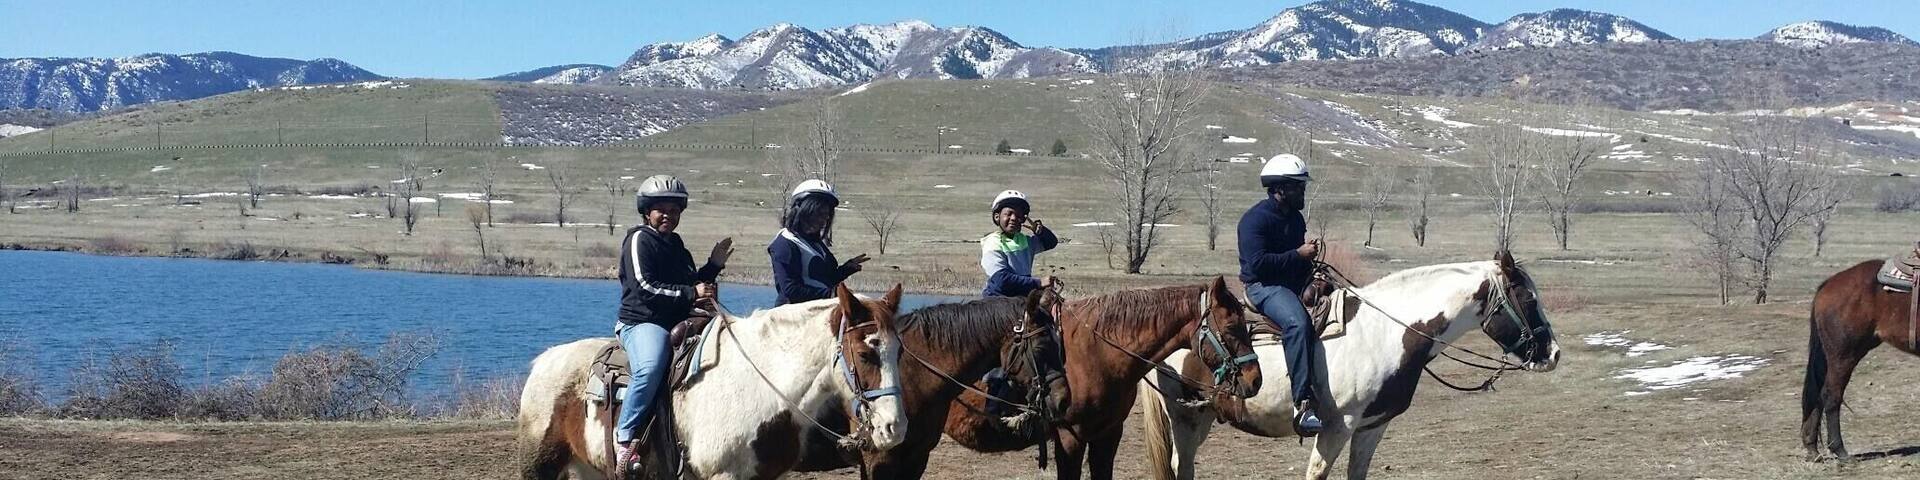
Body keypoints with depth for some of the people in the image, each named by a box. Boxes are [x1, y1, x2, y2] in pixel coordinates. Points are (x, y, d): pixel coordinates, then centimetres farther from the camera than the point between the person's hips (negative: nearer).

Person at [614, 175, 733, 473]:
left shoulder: (675, 245, 23)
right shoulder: (639, 240, -2)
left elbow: (693, 286, 29)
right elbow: (644, 286, -13)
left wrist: (714, 266, 13)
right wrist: (691, 294, -15)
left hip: (678, 324, 9)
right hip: (642, 322, -9)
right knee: (651, 368, -37)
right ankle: (625, 437, -30)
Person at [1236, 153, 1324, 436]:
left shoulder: (1295, 219, 18)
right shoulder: (1256, 219, -10)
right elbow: (1258, 263, -21)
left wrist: (1311, 271, 12)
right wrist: (1299, 255, -18)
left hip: (1294, 285, 10)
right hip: (1263, 287, -10)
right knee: (1297, 323, -35)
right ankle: (1303, 404, -44)